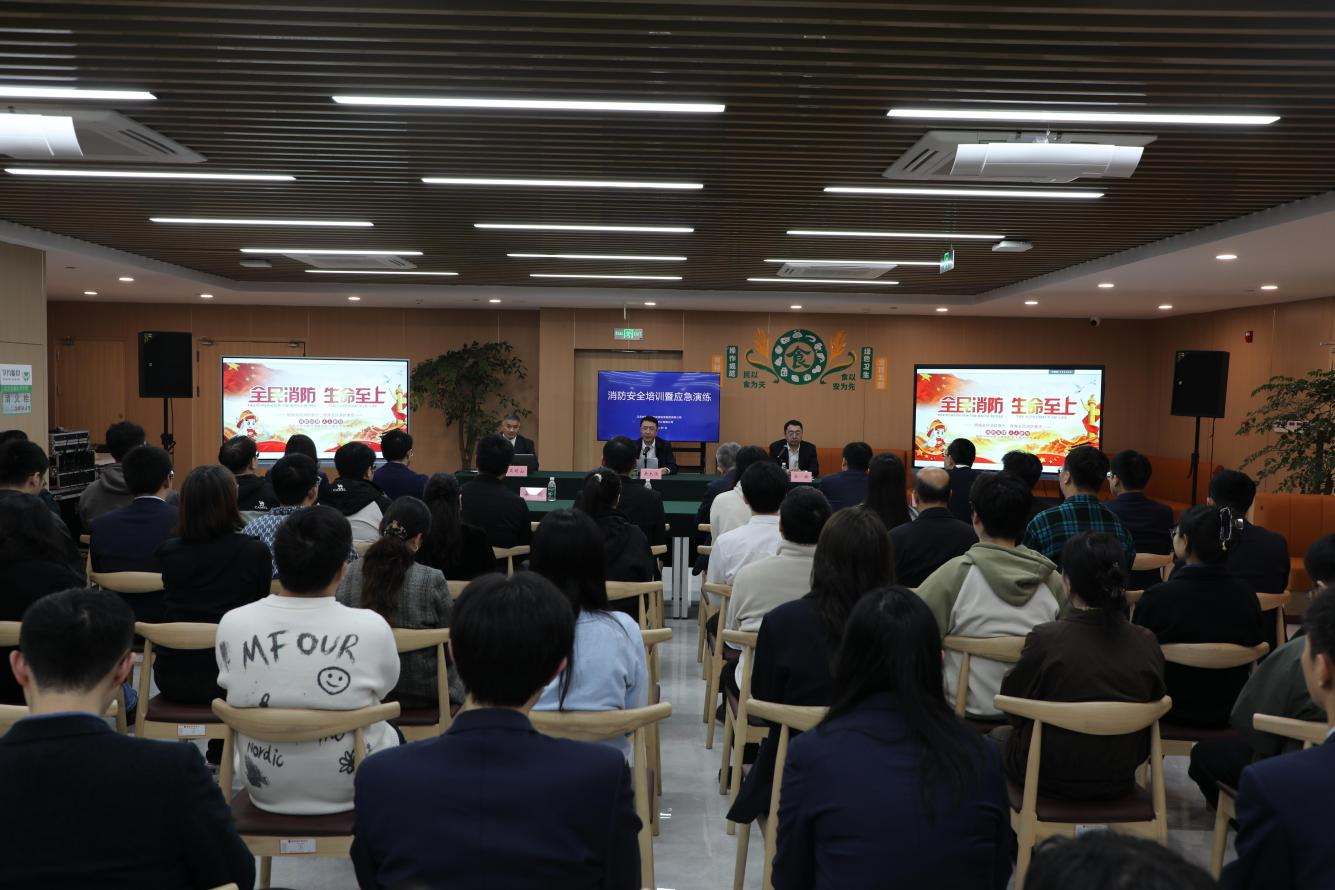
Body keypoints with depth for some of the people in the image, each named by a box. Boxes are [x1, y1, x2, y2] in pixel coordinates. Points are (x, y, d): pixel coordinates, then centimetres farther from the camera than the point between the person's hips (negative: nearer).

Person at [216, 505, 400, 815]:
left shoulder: (232, 625, -18)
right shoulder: (371, 629, -24)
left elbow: (232, 688, 2)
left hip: (265, 792, 2)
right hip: (349, 790, -2)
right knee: (390, 732, 30)